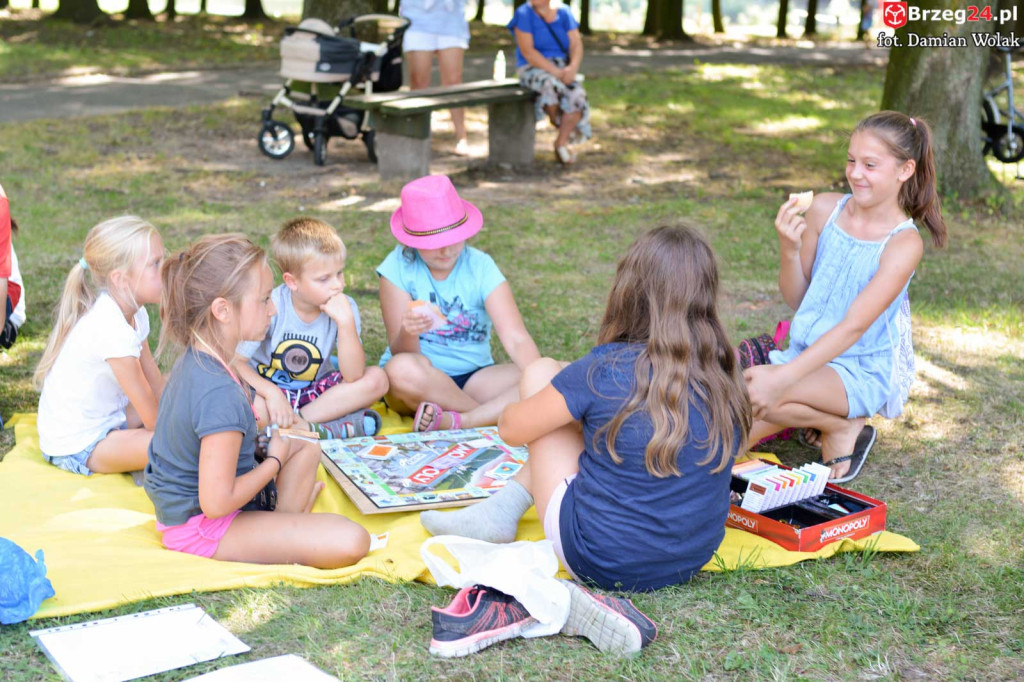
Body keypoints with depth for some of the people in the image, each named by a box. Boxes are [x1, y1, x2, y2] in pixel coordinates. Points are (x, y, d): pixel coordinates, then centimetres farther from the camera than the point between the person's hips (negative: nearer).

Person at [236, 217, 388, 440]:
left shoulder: (344, 307, -13)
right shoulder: (270, 307, -18)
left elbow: (353, 377, -21)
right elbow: (235, 361, -21)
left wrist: (346, 323, -32)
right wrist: (270, 392, -36)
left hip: (315, 392, 3)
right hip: (268, 386, -3)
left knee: (377, 379, -20)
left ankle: (297, 422, -23)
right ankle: (335, 428, -27)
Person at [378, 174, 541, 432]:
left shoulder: (480, 266, -6)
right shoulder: (399, 267, -9)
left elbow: (517, 339, -16)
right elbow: (400, 354, -15)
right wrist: (408, 333, -39)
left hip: (474, 377, 2)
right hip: (422, 381, -2)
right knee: (402, 369, -38)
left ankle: (452, 421, -31)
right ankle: (497, 415, -20)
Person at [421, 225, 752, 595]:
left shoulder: (605, 370, -18)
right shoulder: (725, 377, -6)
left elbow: (512, 429, -5)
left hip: (601, 563, -5)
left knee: (540, 372, 6)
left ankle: (503, 510, 19)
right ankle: (502, 509, 22)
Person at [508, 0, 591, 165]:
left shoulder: (563, 14, 4)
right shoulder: (524, 14, -7)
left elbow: (576, 45, -1)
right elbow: (527, 52, -15)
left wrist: (572, 68, -22)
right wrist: (555, 72, -23)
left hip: (562, 69, 3)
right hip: (533, 69, -3)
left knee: (577, 96, -28)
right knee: (550, 85, -38)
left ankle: (561, 143, -11)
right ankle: (556, 120, -6)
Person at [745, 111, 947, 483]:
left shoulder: (904, 242, -16)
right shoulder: (824, 209, -3)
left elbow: (853, 326, -24)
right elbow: (795, 299, 4)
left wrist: (783, 376, -33)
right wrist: (789, 248, -17)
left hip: (867, 371, -5)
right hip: (808, 352, 6)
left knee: (758, 395, -31)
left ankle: (844, 427, -4)